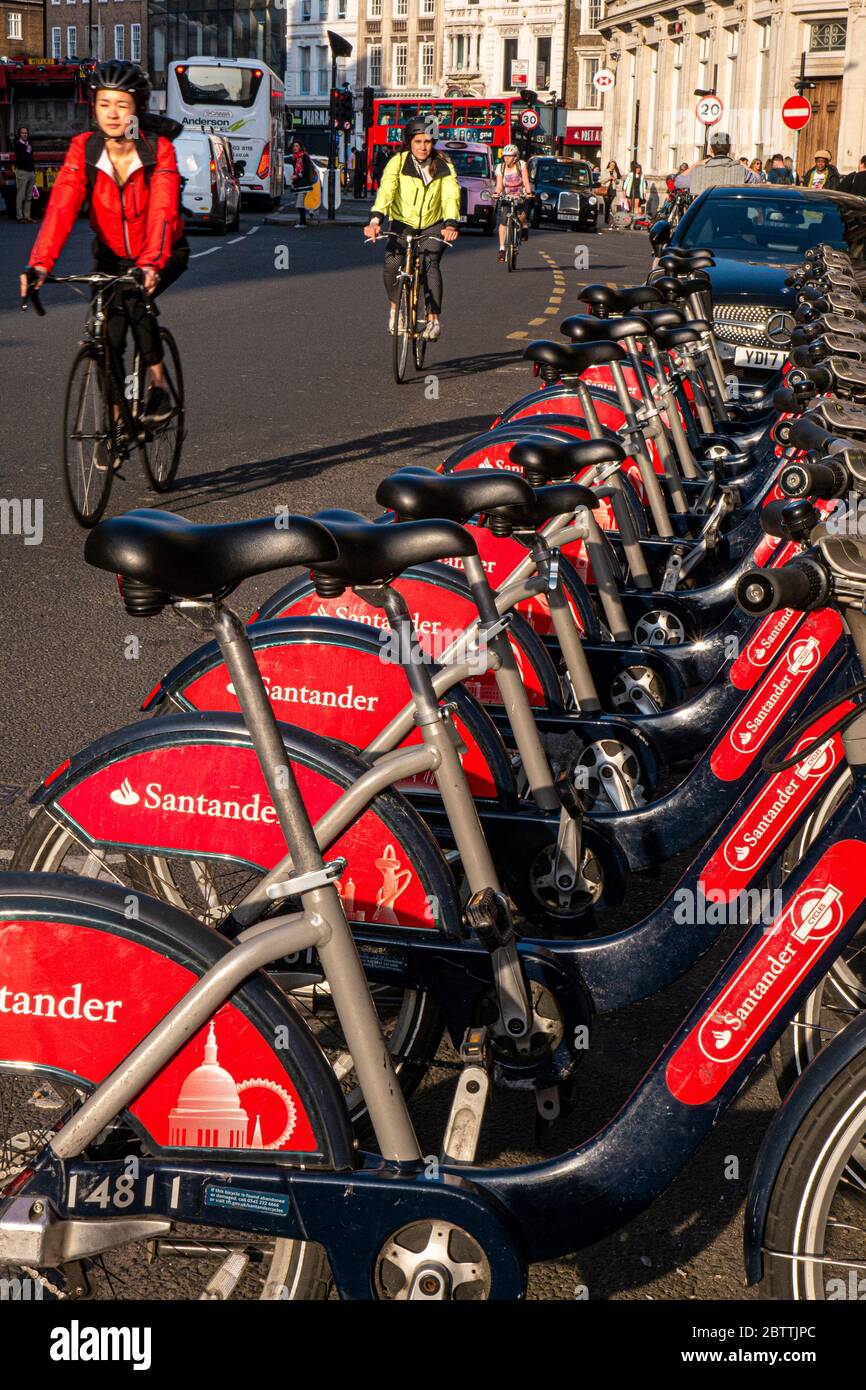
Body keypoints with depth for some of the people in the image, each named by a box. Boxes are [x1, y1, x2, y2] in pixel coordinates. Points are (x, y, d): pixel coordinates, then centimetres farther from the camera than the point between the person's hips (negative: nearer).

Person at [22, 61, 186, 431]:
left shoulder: (159, 150, -22)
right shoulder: (83, 149, -17)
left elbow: (162, 212, -34)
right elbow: (61, 206, -28)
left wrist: (152, 264, -51)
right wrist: (40, 263, -42)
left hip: (165, 253, -2)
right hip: (111, 254, 2)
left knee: (132, 298, -31)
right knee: (107, 333, -13)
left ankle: (159, 386, -16)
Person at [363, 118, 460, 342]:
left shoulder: (444, 166, -8)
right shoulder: (398, 162, -12)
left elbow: (451, 196, -20)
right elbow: (386, 190, -25)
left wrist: (451, 224, -39)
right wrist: (375, 219, -42)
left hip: (433, 225, 0)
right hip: (403, 222, 0)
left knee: (431, 263, -25)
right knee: (392, 263, -24)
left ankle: (433, 319, -20)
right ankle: (394, 307, 2)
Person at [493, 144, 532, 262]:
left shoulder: (521, 165, -5)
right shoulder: (500, 167, 0)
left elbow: (526, 181, -12)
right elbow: (499, 184, -7)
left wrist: (528, 193, -29)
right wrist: (496, 193, -29)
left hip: (519, 196, -1)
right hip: (505, 196, 2)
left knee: (520, 213, -29)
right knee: (502, 222, -12)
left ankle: (524, 227, 7)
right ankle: (502, 249, -9)